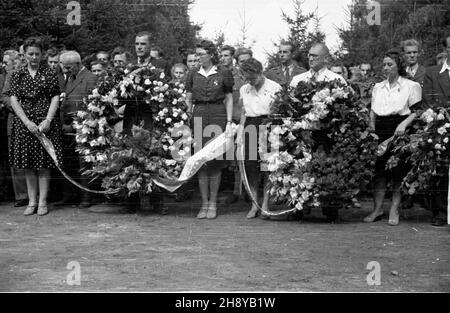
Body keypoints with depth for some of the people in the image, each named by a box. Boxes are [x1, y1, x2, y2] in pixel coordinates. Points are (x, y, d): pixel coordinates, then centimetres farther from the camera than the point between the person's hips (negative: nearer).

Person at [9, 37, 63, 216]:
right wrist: (27, 122, -10)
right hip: (24, 123, 2)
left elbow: (55, 99, 0)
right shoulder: (17, 75, 8)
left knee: (43, 164, -1)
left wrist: (48, 121, -13)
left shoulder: (49, 74, 4)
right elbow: (14, 100, 1)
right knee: (28, 165, 4)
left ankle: (42, 202, 6)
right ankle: (32, 202, 12)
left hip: (45, 122, -2)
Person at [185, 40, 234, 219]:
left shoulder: (223, 74, 3)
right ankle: (204, 203, 8)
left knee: (215, 160, -3)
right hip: (198, 117, 3)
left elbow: (229, 99, 5)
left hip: (217, 117, -2)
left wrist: (229, 122, -3)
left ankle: (213, 204, 5)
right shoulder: (193, 75, 11)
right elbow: (188, 100, 13)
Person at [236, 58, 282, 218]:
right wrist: (240, 133, 10)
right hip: (250, 126, 5)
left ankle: (265, 204, 4)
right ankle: (254, 205, 7)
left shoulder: (274, 88, -4)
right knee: (250, 164, 0)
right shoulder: (244, 89, 12)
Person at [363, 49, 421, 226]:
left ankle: (394, 211, 3)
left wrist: (404, 124, -18)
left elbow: (416, 111, -3)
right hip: (380, 132, 4)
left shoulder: (411, 86, 2)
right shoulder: (378, 87, 18)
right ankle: (377, 209, 6)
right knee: (379, 170, 0)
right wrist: (371, 125, 3)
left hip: (400, 131, -4)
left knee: (398, 172, -3)